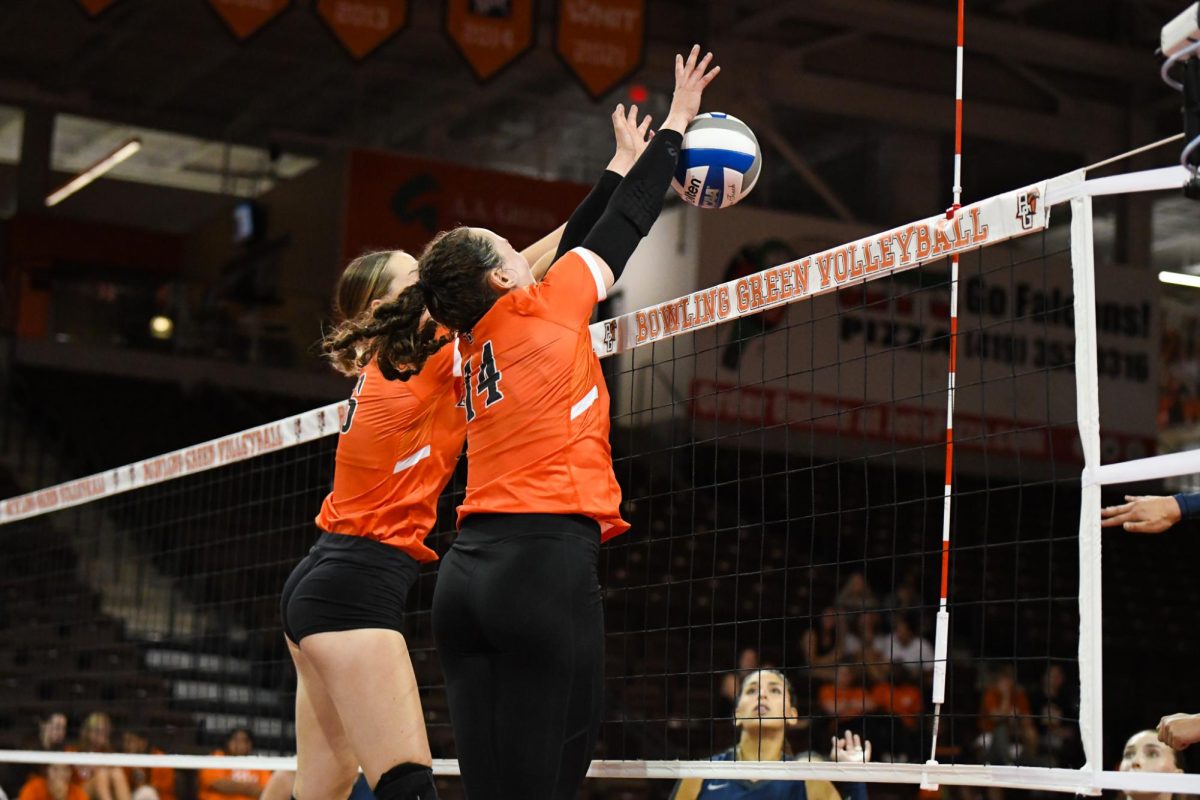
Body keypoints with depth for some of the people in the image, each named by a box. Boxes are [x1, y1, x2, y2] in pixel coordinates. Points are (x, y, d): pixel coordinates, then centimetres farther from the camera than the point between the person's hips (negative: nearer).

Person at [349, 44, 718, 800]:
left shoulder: (475, 346, 20)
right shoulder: (541, 311, 2)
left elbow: (578, 244, 34)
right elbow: (624, 227, 15)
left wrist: (620, 166, 43)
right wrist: (676, 124, 26)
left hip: (469, 572, 8)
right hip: (548, 562, -8)